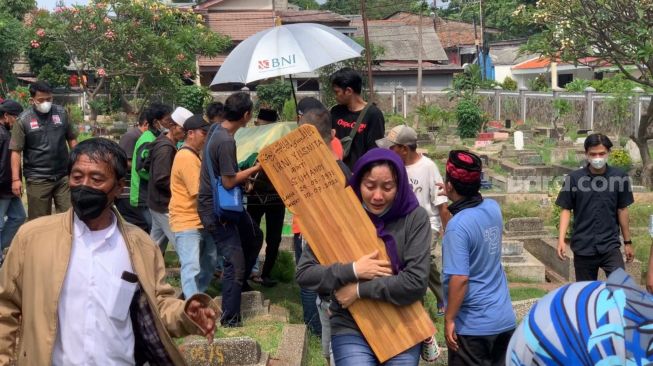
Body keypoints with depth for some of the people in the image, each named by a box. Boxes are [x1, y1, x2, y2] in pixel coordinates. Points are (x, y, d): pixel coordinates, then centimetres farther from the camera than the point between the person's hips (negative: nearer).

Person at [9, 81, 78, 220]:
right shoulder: (23, 120, -6)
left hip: (64, 175, 2)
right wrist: (16, 179, -12)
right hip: (37, 179, -2)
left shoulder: (61, 113, 2)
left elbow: (72, 139, 11)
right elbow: (16, 151, -6)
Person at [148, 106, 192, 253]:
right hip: (165, 206, -10)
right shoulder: (165, 148, -18)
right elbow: (161, 180, -22)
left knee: (156, 245, 15)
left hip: (158, 204, 10)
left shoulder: (168, 145, 11)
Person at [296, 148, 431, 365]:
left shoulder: (415, 218, -7)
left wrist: (360, 290, -15)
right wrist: (352, 271, -17)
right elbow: (303, 273, -6)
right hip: (351, 330, 0)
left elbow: (416, 282, -15)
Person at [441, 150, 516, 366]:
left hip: (473, 324, -7)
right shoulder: (493, 208, -1)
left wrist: (449, 319, -15)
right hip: (504, 317, 7)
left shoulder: (458, 225, -22)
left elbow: (459, 279, -25)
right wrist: (453, 198, 28)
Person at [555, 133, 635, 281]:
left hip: (610, 245, 0)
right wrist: (561, 240, -11)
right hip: (583, 247, 0)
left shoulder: (619, 177, -1)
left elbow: (622, 210, 8)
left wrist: (628, 242, 12)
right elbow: (566, 209, 0)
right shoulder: (574, 178, -4)